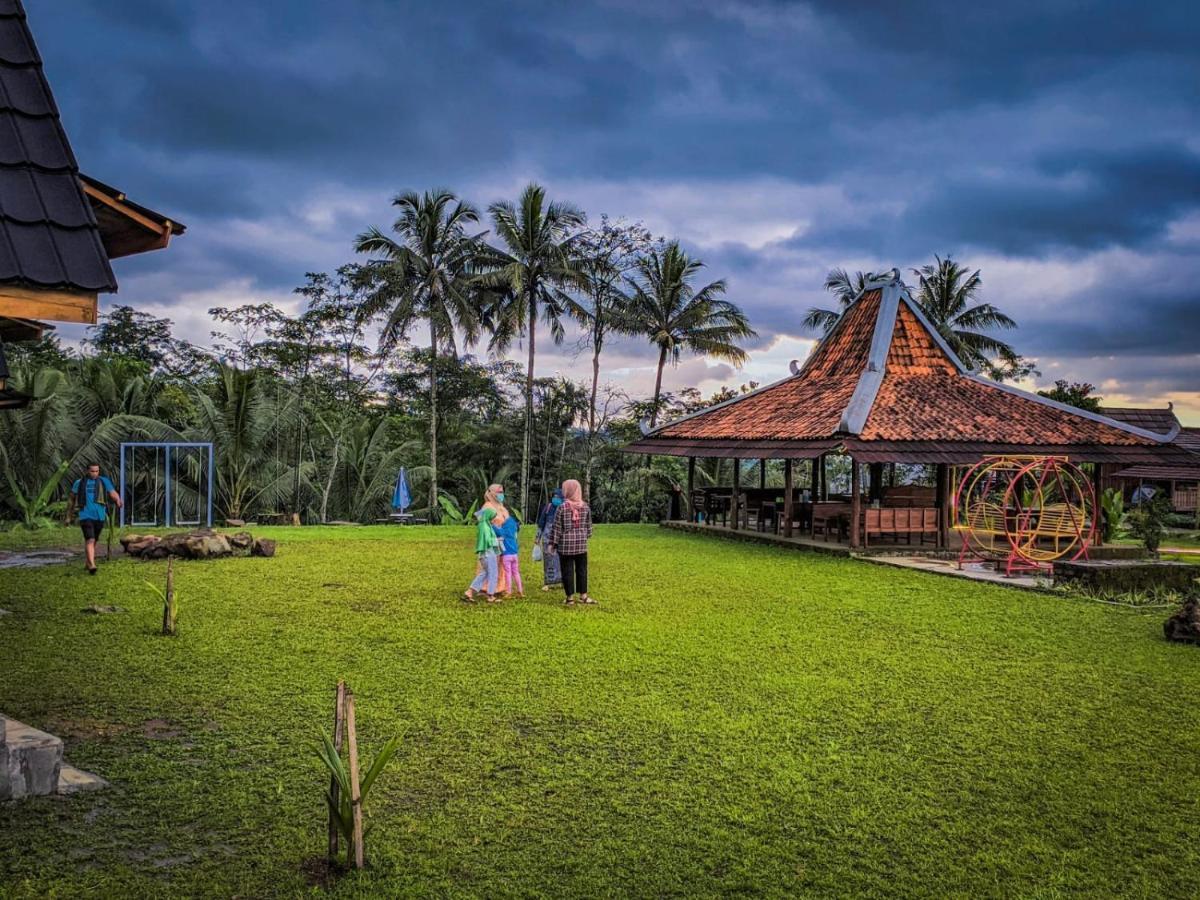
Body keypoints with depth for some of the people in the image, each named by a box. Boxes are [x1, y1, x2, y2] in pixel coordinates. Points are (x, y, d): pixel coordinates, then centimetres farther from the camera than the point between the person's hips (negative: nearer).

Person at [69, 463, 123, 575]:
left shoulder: (104, 481, 7)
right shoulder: (79, 483, 7)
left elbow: (113, 493, -4)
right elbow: (72, 499, 17)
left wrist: (118, 500, -27)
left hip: (100, 516, 2)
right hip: (86, 516, -2)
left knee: (93, 541, 14)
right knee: (90, 540, -16)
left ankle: (89, 562, 31)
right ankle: (92, 565, -24)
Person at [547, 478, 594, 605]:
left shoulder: (562, 507, -10)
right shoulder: (586, 507, 1)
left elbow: (556, 527, -7)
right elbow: (588, 525, 10)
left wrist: (552, 543, -1)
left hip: (565, 544, -3)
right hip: (581, 543, 3)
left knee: (568, 571, 4)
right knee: (582, 570, 11)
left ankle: (570, 597, 7)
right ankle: (583, 595, 15)